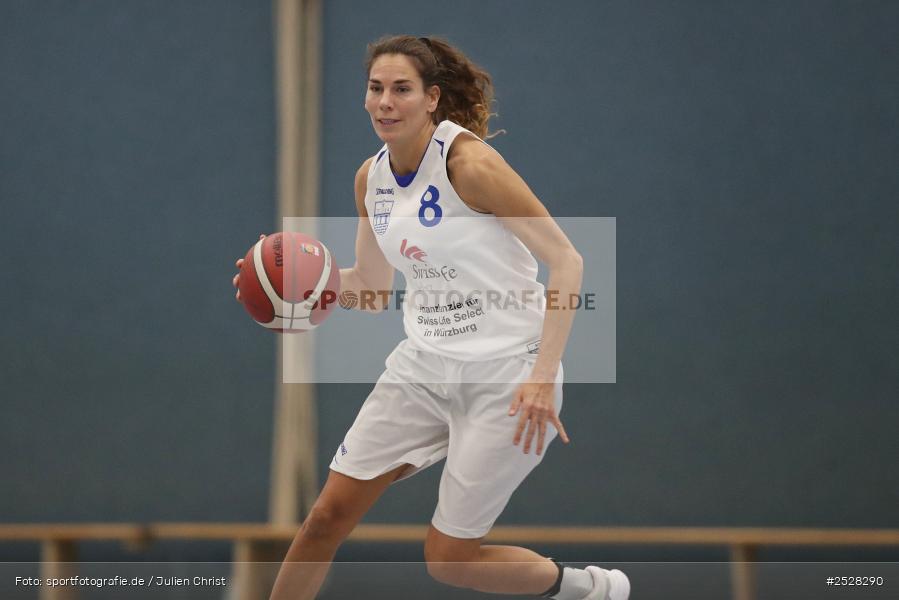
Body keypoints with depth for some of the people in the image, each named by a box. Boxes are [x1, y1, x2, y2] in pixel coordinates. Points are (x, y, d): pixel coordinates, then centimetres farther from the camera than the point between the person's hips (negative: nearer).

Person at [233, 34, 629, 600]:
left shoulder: (468, 161, -18)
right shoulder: (371, 177, 4)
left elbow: (567, 261, -17)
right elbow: (372, 286, 18)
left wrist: (543, 377, -23)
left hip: (504, 374, -6)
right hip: (424, 364, 6)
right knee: (327, 517, 1)